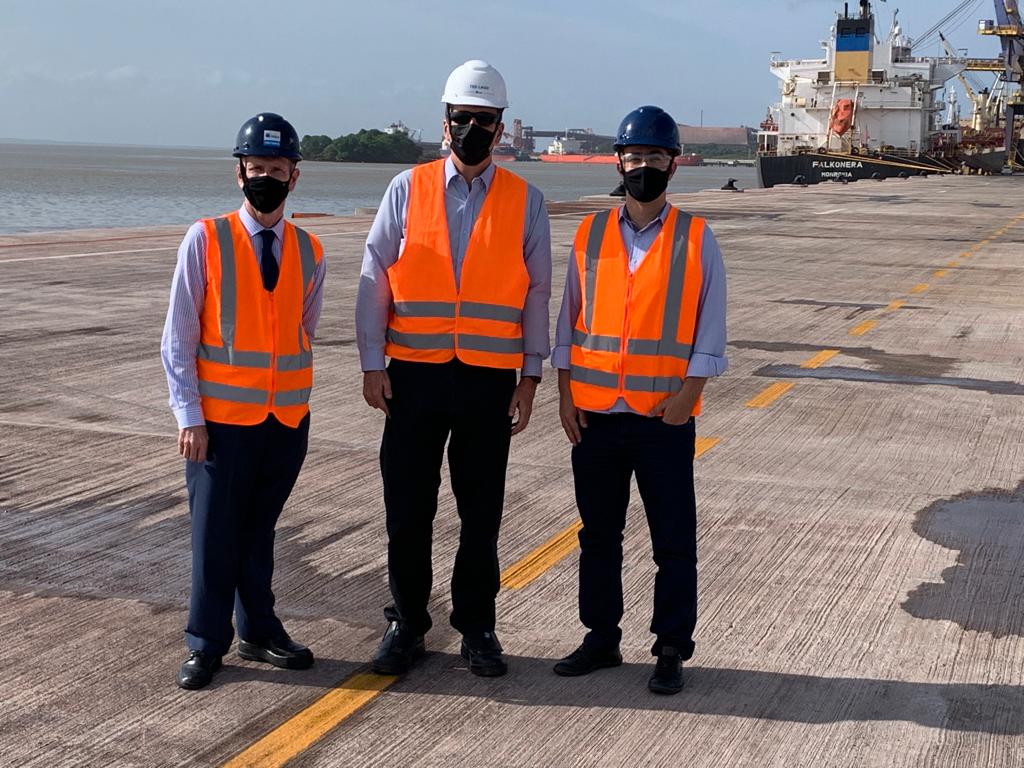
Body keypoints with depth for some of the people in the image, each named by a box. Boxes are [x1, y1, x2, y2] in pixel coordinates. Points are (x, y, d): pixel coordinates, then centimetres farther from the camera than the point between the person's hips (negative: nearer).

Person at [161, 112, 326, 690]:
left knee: (260, 531, 13)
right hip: (221, 420, -3)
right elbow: (178, 337, -5)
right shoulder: (206, 240, -6)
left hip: (288, 420, 3)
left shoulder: (310, 253, 4)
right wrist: (189, 416, -9)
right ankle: (207, 644, 16)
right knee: (215, 534, 3)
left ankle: (259, 631, 27)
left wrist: (296, 400, 8)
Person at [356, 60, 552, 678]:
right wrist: (373, 364, -2)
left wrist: (530, 377, 1)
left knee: (482, 512, 7)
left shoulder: (525, 202, 3)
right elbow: (375, 279, 3)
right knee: (408, 509, 6)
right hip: (414, 373, 0)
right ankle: (407, 623, 21)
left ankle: (478, 627, 21)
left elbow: (537, 293, 5)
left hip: (489, 377, 0)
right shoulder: (407, 189, 3)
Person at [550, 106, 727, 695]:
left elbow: (711, 324, -1)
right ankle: (602, 639, 26)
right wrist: (565, 389, 2)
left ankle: (672, 650, 15)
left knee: (674, 541, 4)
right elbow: (570, 316, 9)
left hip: (664, 417, -2)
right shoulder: (591, 234, 7)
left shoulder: (696, 239, 0)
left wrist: (689, 390, -11)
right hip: (594, 414, 3)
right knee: (598, 535, 12)